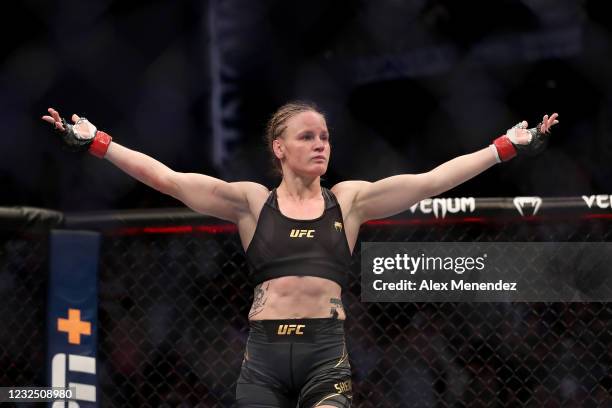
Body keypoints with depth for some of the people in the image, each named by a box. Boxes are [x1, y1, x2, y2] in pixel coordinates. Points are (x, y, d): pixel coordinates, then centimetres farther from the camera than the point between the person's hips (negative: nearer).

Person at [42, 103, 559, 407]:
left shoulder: (350, 199, 10)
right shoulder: (251, 202, 9)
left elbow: (431, 181, 5)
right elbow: (167, 178, 4)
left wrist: (508, 146, 0)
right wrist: (95, 141, -2)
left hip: (326, 351, 0)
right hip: (264, 353, 1)